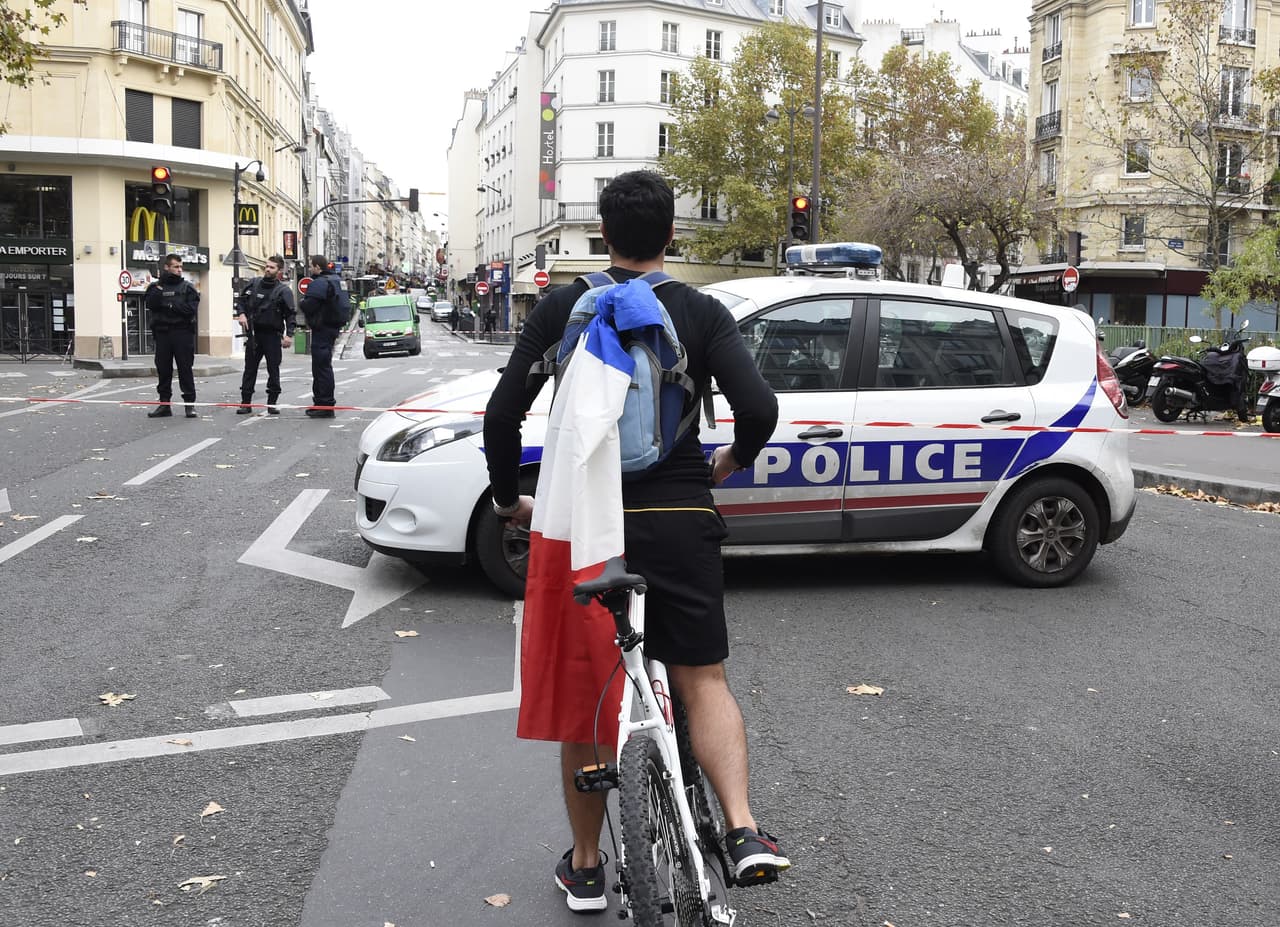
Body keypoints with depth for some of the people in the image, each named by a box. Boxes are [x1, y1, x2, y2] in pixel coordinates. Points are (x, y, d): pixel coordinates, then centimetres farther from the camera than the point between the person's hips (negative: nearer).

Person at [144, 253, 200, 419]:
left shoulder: (187, 287, 6)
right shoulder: (156, 286, 11)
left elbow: (191, 309, -8)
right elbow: (150, 304, -7)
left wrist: (169, 305, -8)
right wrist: (160, 287, -12)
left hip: (183, 332, -2)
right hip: (162, 332, 2)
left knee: (186, 368, -3)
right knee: (163, 369, 5)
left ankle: (190, 404, 2)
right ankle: (164, 404, 12)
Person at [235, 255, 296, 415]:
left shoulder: (283, 290, -6)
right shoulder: (254, 283, 5)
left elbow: (290, 314, -10)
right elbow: (242, 299, 19)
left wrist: (289, 334, -21)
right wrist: (242, 313, 0)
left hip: (272, 334, -3)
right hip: (254, 333, 3)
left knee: (273, 370, 3)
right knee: (250, 368, 6)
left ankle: (272, 403, 12)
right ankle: (245, 403, 10)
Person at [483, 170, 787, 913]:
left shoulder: (563, 309, 1)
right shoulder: (703, 313, 0)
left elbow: (503, 415, -3)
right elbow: (760, 408, -12)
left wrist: (509, 498, 12)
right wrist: (732, 460, 8)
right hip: (680, 520, 0)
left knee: (582, 692, 13)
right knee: (703, 679, 11)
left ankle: (585, 868, 21)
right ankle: (744, 830, -7)